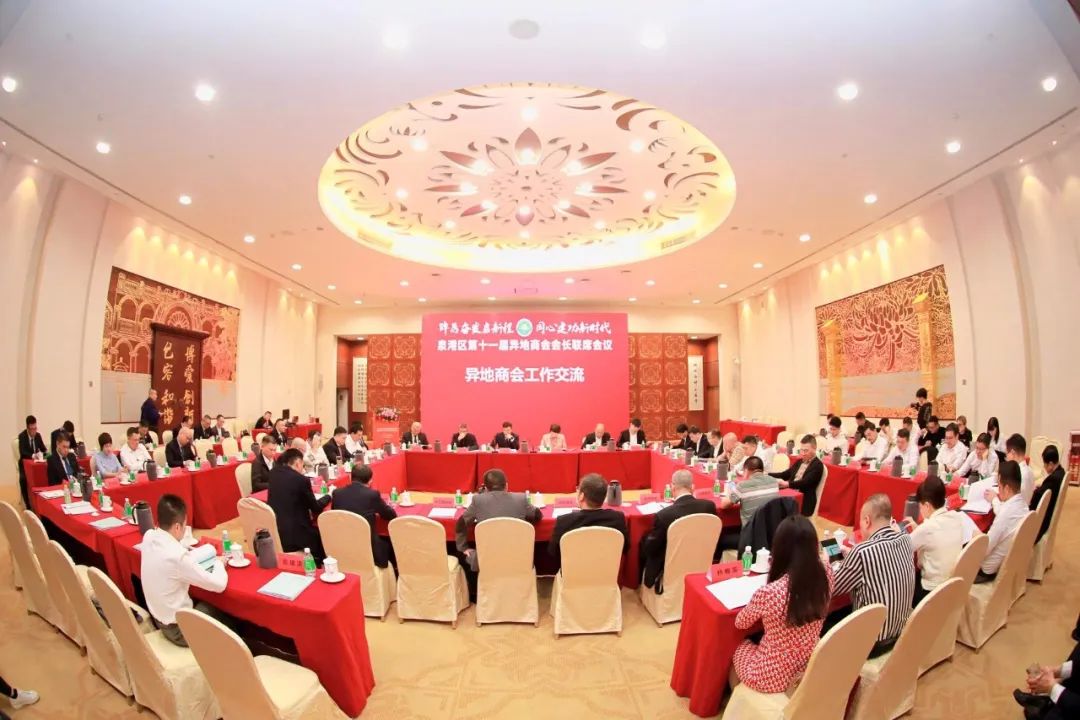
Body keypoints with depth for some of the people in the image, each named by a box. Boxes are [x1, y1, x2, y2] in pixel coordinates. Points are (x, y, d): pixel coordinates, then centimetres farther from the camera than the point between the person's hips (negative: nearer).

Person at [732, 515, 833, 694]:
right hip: (810, 670, 5)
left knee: (740, 646, 28)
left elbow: (740, 623, -8)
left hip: (772, 677, -5)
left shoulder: (768, 593, -31)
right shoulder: (826, 575, -17)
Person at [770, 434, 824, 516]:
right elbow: (785, 475, 19)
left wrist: (786, 484, -35)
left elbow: (805, 483, -19)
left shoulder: (817, 465, -5)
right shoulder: (799, 461, 19)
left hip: (804, 502, -7)